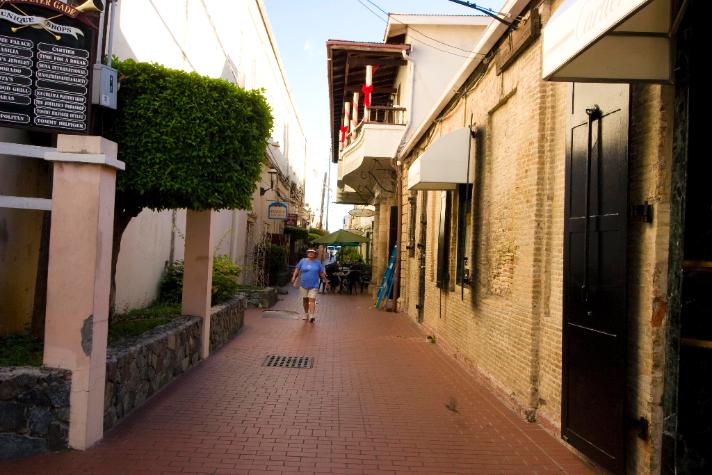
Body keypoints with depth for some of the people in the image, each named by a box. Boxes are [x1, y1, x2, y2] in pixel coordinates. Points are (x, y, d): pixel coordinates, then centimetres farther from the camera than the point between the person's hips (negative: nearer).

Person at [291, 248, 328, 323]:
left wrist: (326, 281, 8)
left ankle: (311, 316, -19)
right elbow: (297, 269, 5)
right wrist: (294, 277, -7)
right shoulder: (303, 261, 4)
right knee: (305, 300, 13)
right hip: (304, 284, 2)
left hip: (314, 285, -2)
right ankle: (306, 314, 30)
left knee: (312, 300, -12)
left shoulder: (318, 262, 3)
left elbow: (322, 273, 8)